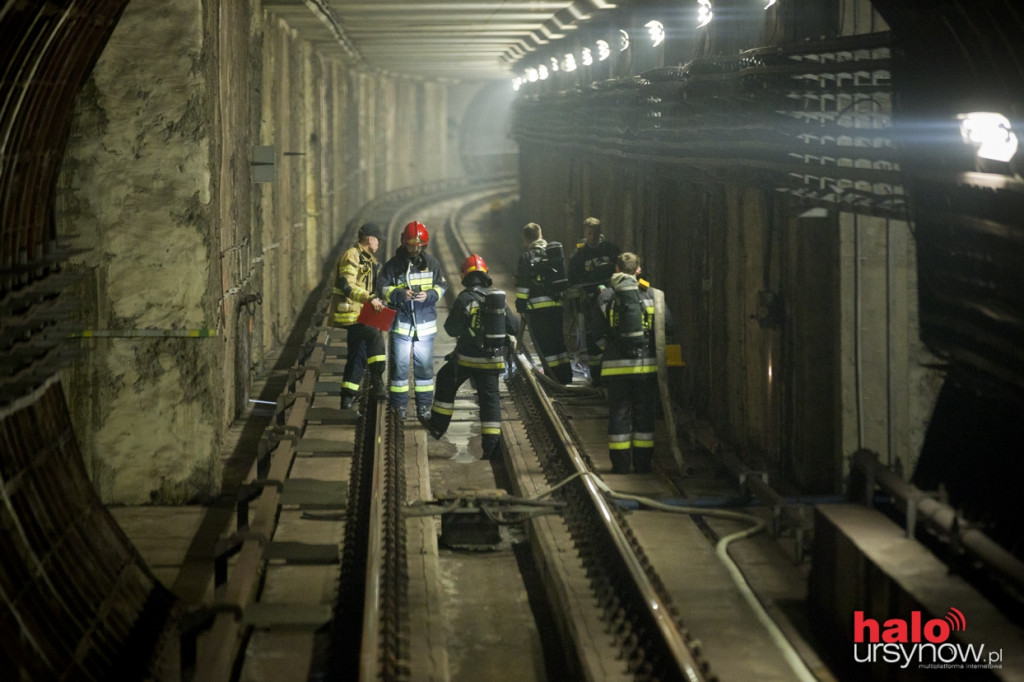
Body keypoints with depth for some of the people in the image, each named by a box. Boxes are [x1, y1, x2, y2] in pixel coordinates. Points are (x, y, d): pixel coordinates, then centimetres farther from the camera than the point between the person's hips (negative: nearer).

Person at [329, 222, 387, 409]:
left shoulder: (367, 259, 20)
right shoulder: (351, 257, -13)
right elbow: (346, 285, -26)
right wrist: (369, 298, -35)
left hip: (359, 314, 10)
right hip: (348, 314, -10)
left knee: (357, 355, 9)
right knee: (374, 335, -25)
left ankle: (348, 397, 14)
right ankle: (377, 381, -22)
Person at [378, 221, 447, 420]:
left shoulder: (432, 263, 2)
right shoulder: (393, 265, -4)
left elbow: (441, 286, 4)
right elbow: (383, 288, -5)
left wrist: (429, 295, -17)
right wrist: (400, 294, -23)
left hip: (425, 322, 2)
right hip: (401, 321, -2)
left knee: (424, 363, 7)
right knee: (400, 364, 2)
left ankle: (424, 404, 17)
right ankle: (398, 404, 12)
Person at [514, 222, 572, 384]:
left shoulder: (527, 256, -7)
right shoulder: (555, 251, 11)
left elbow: (523, 285, -10)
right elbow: (564, 277, 16)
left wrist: (521, 306, -5)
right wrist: (564, 297, 23)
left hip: (538, 307, -6)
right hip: (557, 303, 6)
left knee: (544, 343, -1)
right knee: (559, 341, 14)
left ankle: (553, 377, -2)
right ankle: (566, 376, 16)